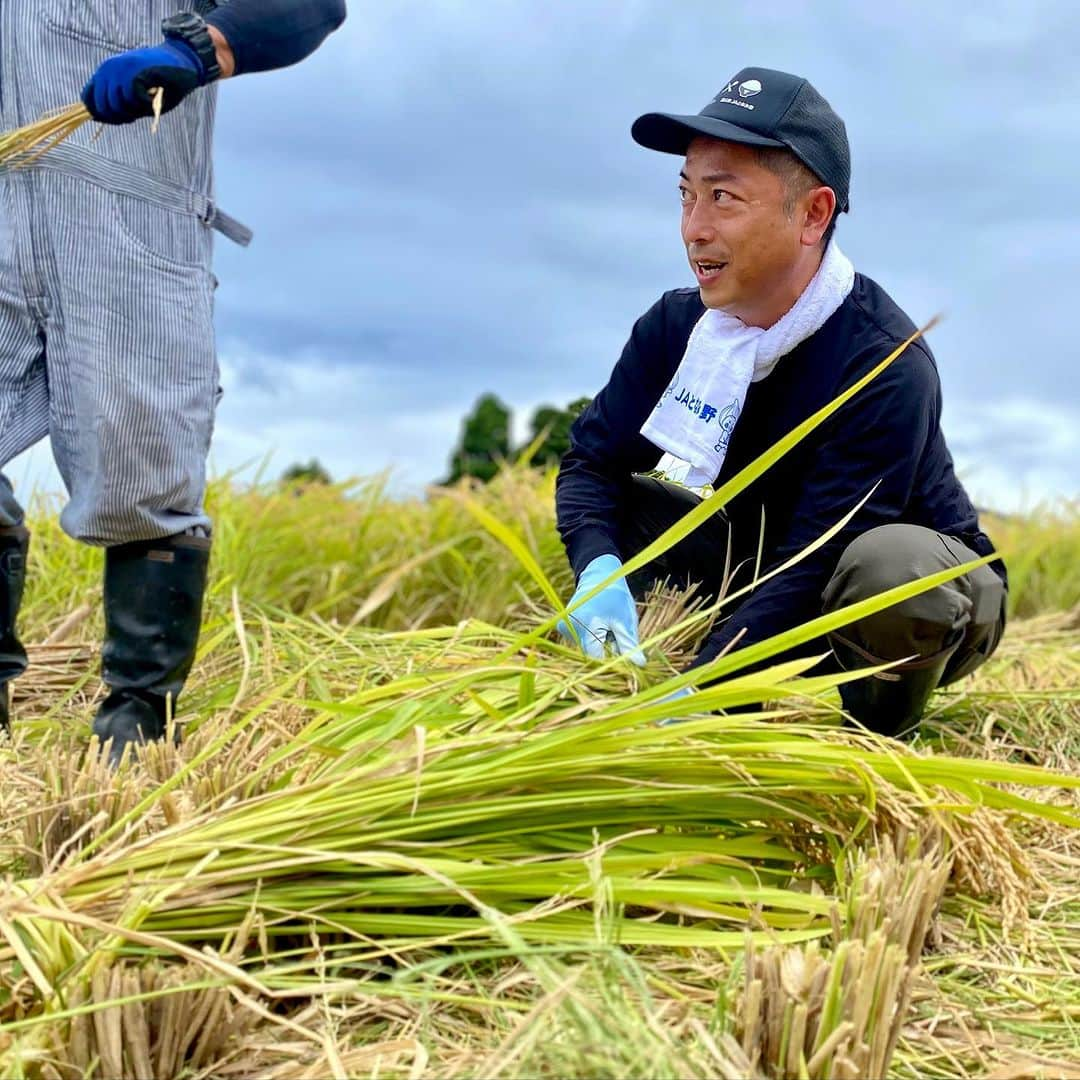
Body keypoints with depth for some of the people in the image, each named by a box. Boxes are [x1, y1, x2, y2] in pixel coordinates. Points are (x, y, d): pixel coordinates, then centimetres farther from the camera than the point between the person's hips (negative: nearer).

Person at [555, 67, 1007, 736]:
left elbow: (818, 562, -35)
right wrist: (598, 568, -32)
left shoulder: (885, 365, -30)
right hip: (770, 582, 5)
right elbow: (591, 461, -9)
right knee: (625, 502, -11)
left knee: (891, 561, -38)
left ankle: (871, 748, -9)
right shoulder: (677, 326, -10)